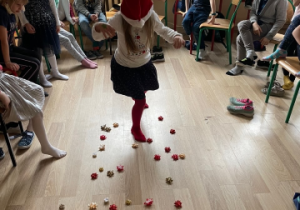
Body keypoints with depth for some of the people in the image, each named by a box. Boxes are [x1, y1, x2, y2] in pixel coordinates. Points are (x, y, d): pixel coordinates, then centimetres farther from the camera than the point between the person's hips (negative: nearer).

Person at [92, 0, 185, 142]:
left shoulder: (151, 16, -21)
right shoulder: (119, 19, -30)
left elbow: (163, 30, -3)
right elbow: (97, 37, -29)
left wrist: (176, 37, -26)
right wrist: (98, 27, -55)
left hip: (144, 63, 5)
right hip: (124, 66, -5)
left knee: (145, 87, 32)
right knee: (140, 100, -1)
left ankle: (137, 97, 73)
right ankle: (135, 128, 29)